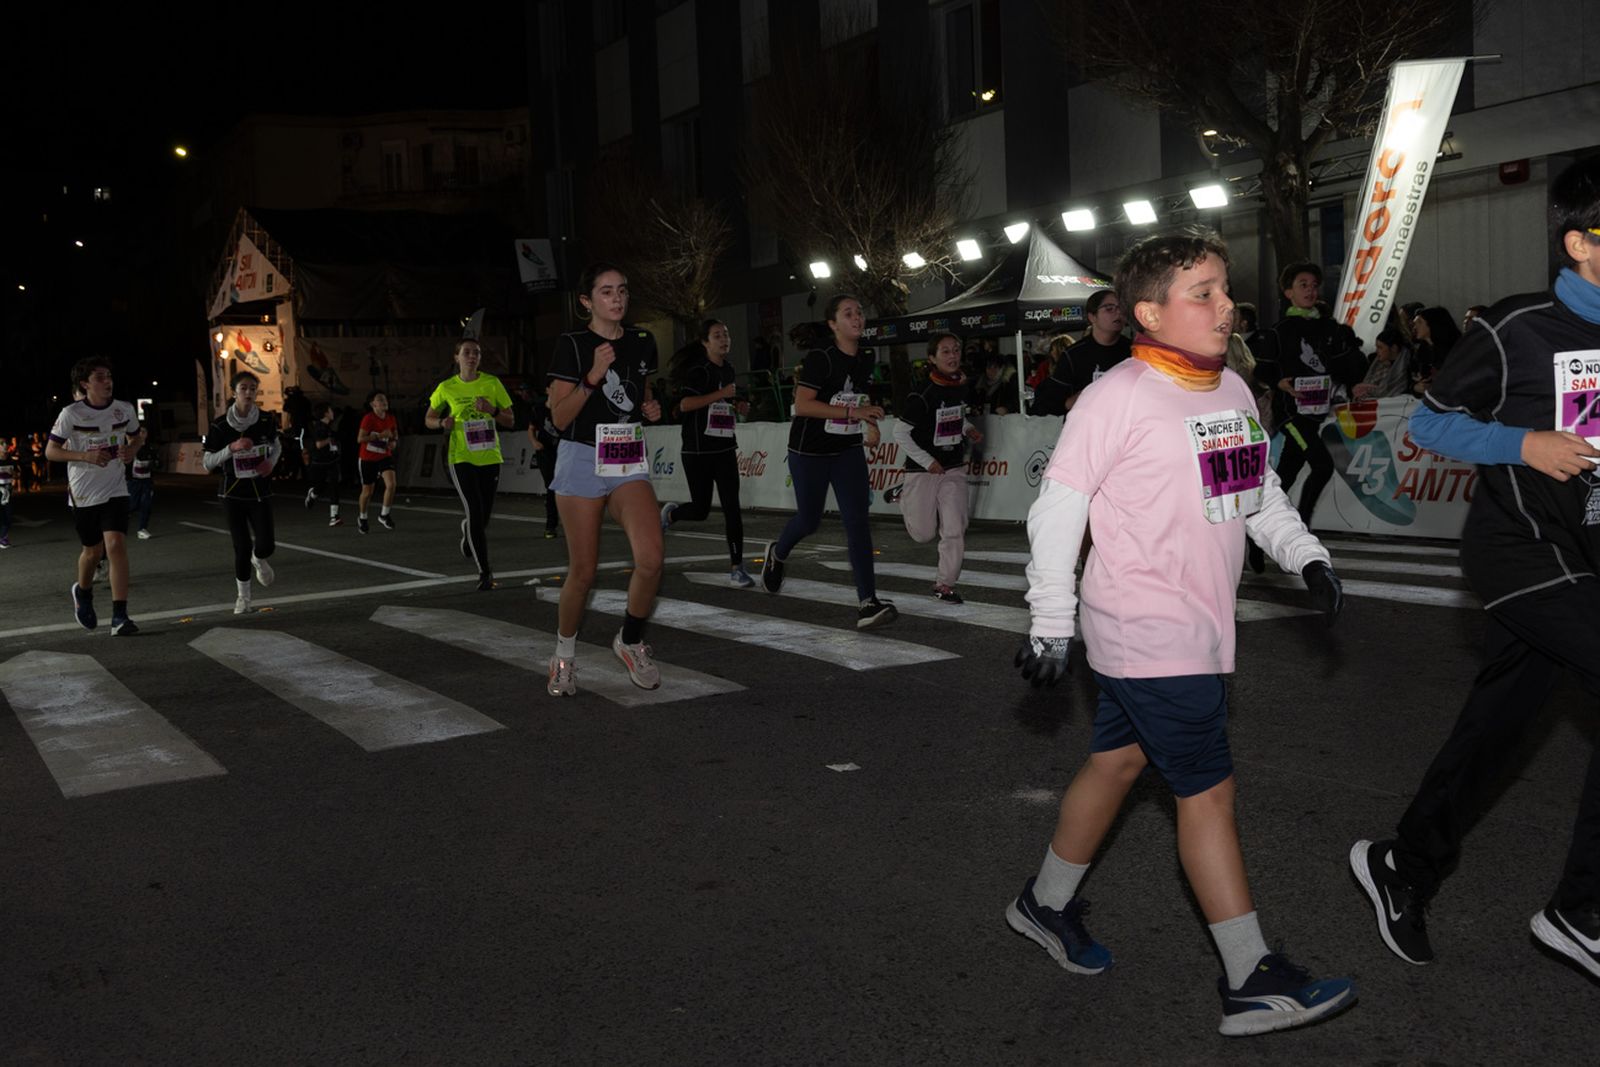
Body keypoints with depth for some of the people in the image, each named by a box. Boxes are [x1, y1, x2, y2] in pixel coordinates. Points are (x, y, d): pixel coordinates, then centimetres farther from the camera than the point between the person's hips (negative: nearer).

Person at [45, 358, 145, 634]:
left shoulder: (125, 409, -1)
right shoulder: (71, 414, -11)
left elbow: (137, 436, 18)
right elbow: (50, 451, -6)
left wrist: (131, 449, -6)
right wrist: (85, 456, -22)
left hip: (115, 491, 1)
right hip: (83, 494, -1)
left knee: (116, 546, -16)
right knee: (93, 551, 11)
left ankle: (119, 617, -15)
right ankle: (83, 593, 45)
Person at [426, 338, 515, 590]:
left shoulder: (492, 383, 0)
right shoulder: (446, 388, 0)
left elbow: (511, 421, 3)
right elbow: (429, 419, 13)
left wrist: (493, 411, -17)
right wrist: (442, 422, -9)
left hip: (490, 457, 2)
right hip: (462, 458, -2)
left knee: (483, 517, 11)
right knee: (475, 513, -15)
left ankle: (468, 532, 49)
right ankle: (484, 572, -6)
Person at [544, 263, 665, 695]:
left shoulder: (643, 342, 8)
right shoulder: (571, 345, -6)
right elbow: (559, 417, -9)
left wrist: (651, 409, 3)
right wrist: (593, 376, -21)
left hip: (630, 463, 4)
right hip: (583, 461, -3)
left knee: (651, 558, -17)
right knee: (583, 572, 1)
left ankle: (630, 640, 7)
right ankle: (564, 656, 24)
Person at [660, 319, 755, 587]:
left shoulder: (729, 370, 12)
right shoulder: (699, 370, -10)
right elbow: (685, 404, -22)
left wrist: (739, 406, 7)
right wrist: (721, 394, -24)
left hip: (725, 449, 6)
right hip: (698, 451, -6)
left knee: (732, 508, -3)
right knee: (701, 510, 1)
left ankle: (737, 567, 2)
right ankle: (670, 512, 35)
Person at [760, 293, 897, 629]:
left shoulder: (865, 363, 4)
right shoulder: (820, 358, -16)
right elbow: (802, 404, -24)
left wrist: (871, 424, 5)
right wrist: (852, 412, -27)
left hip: (848, 450, 5)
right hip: (810, 451, -4)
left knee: (857, 520, -9)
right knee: (809, 521, 8)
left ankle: (868, 603, -14)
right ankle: (777, 553, 45)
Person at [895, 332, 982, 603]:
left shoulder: (963, 387, 0)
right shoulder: (922, 395, -19)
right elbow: (900, 432, -14)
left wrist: (968, 429, 2)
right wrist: (928, 462, -17)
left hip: (954, 469, 5)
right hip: (923, 470, -5)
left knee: (955, 530, -3)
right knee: (924, 534, 6)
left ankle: (945, 585, 11)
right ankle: (905, 499, 37)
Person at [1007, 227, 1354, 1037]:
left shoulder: (1232, 390, 8)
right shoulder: (1118, 397, -15)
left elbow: (1261, 491, 22)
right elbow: (1056, 510, -12)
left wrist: (1305, 556, 8)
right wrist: (1052, 624, -11)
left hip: (1194, 628, 8)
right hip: (1147, 634, -8)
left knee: (1117, 760, 18)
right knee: (1207, 790, -4)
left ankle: (1047, 903, 37)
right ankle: (1251, 981, 7)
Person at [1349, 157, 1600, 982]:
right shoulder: (1517, 331, -9)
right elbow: (1428, 423, -3)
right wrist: (1522, 444, -15)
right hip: (1520, 549, -6)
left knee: (1492, 730, 11)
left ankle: (1403, 870, 28)